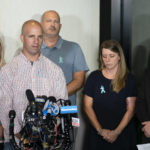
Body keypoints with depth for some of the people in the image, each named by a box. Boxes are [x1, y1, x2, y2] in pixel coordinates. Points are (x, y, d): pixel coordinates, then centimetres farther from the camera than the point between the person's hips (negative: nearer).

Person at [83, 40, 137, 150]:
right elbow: (88, 106, -1)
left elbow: (130, 110, -3)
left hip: (123, 133, -1)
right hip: (98, 134, 1)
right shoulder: (94, 77, 1)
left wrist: (116, 132, -12)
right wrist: (100, 130, -8)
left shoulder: (129, 79, -1)